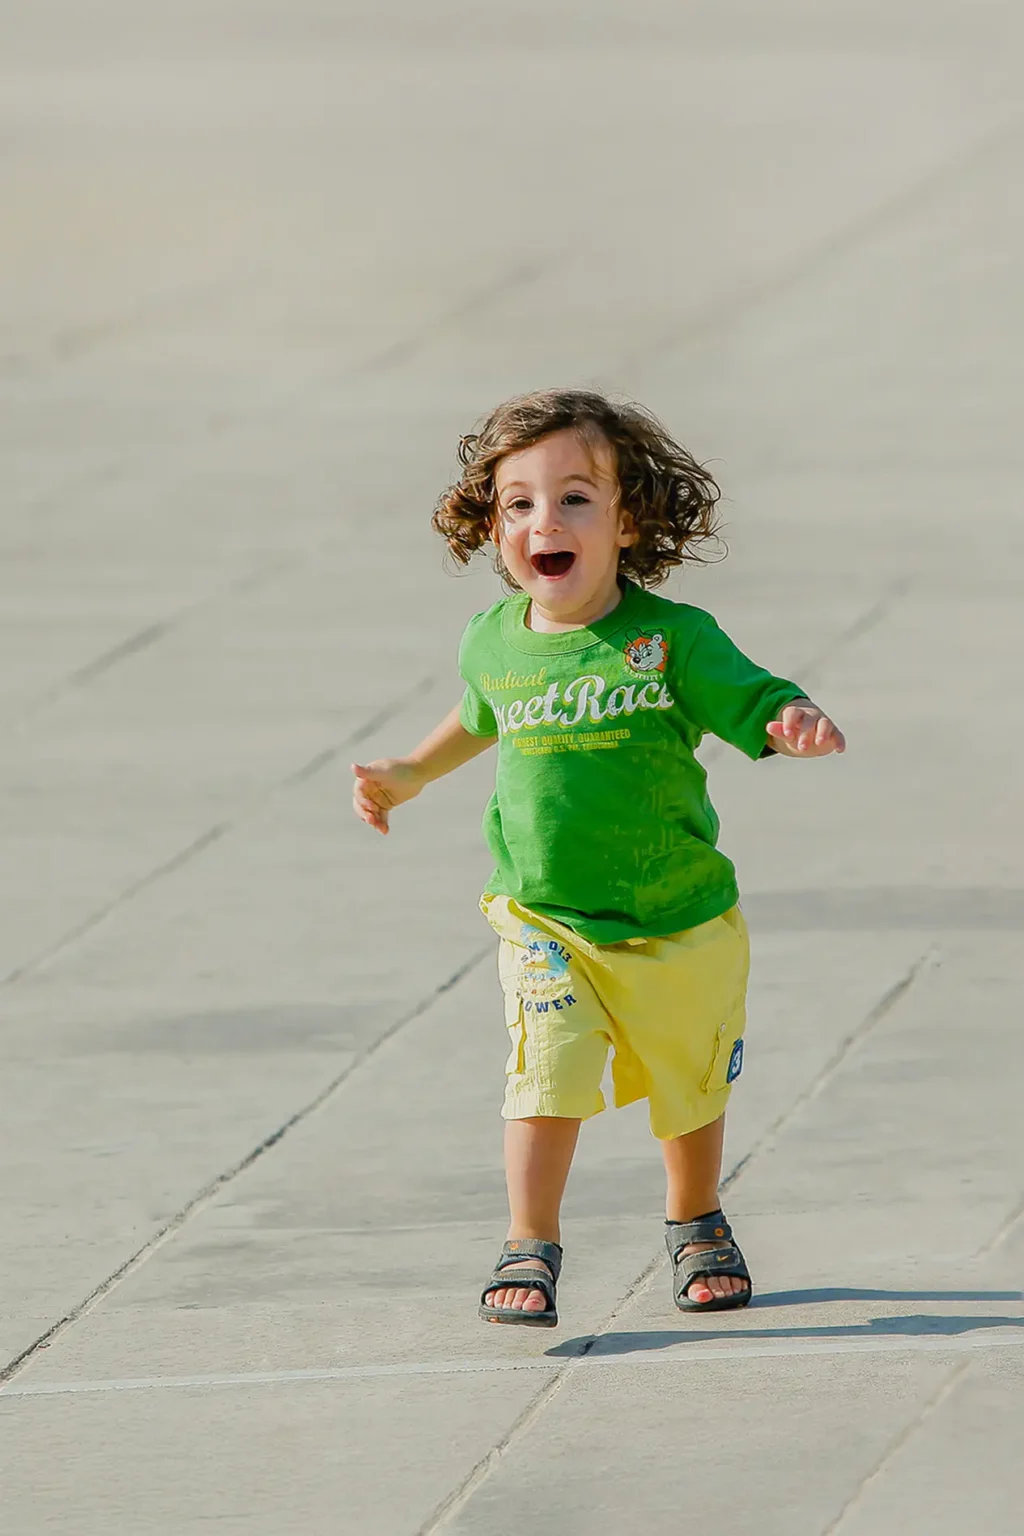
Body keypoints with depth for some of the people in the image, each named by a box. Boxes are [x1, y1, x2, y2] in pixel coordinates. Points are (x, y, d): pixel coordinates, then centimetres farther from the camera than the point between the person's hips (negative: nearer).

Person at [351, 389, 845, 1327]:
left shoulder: (674, 639, -13)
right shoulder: (494, 643, -2)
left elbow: (755, 704, -13)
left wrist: (800, 725, -35)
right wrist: (409, 775, 25)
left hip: (681, 921, -1)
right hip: (547, 922, 1)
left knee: (690, 1082, 16)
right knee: (547, 1073, -17)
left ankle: (696, 1225, 40)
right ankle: (531, 1249, -8)